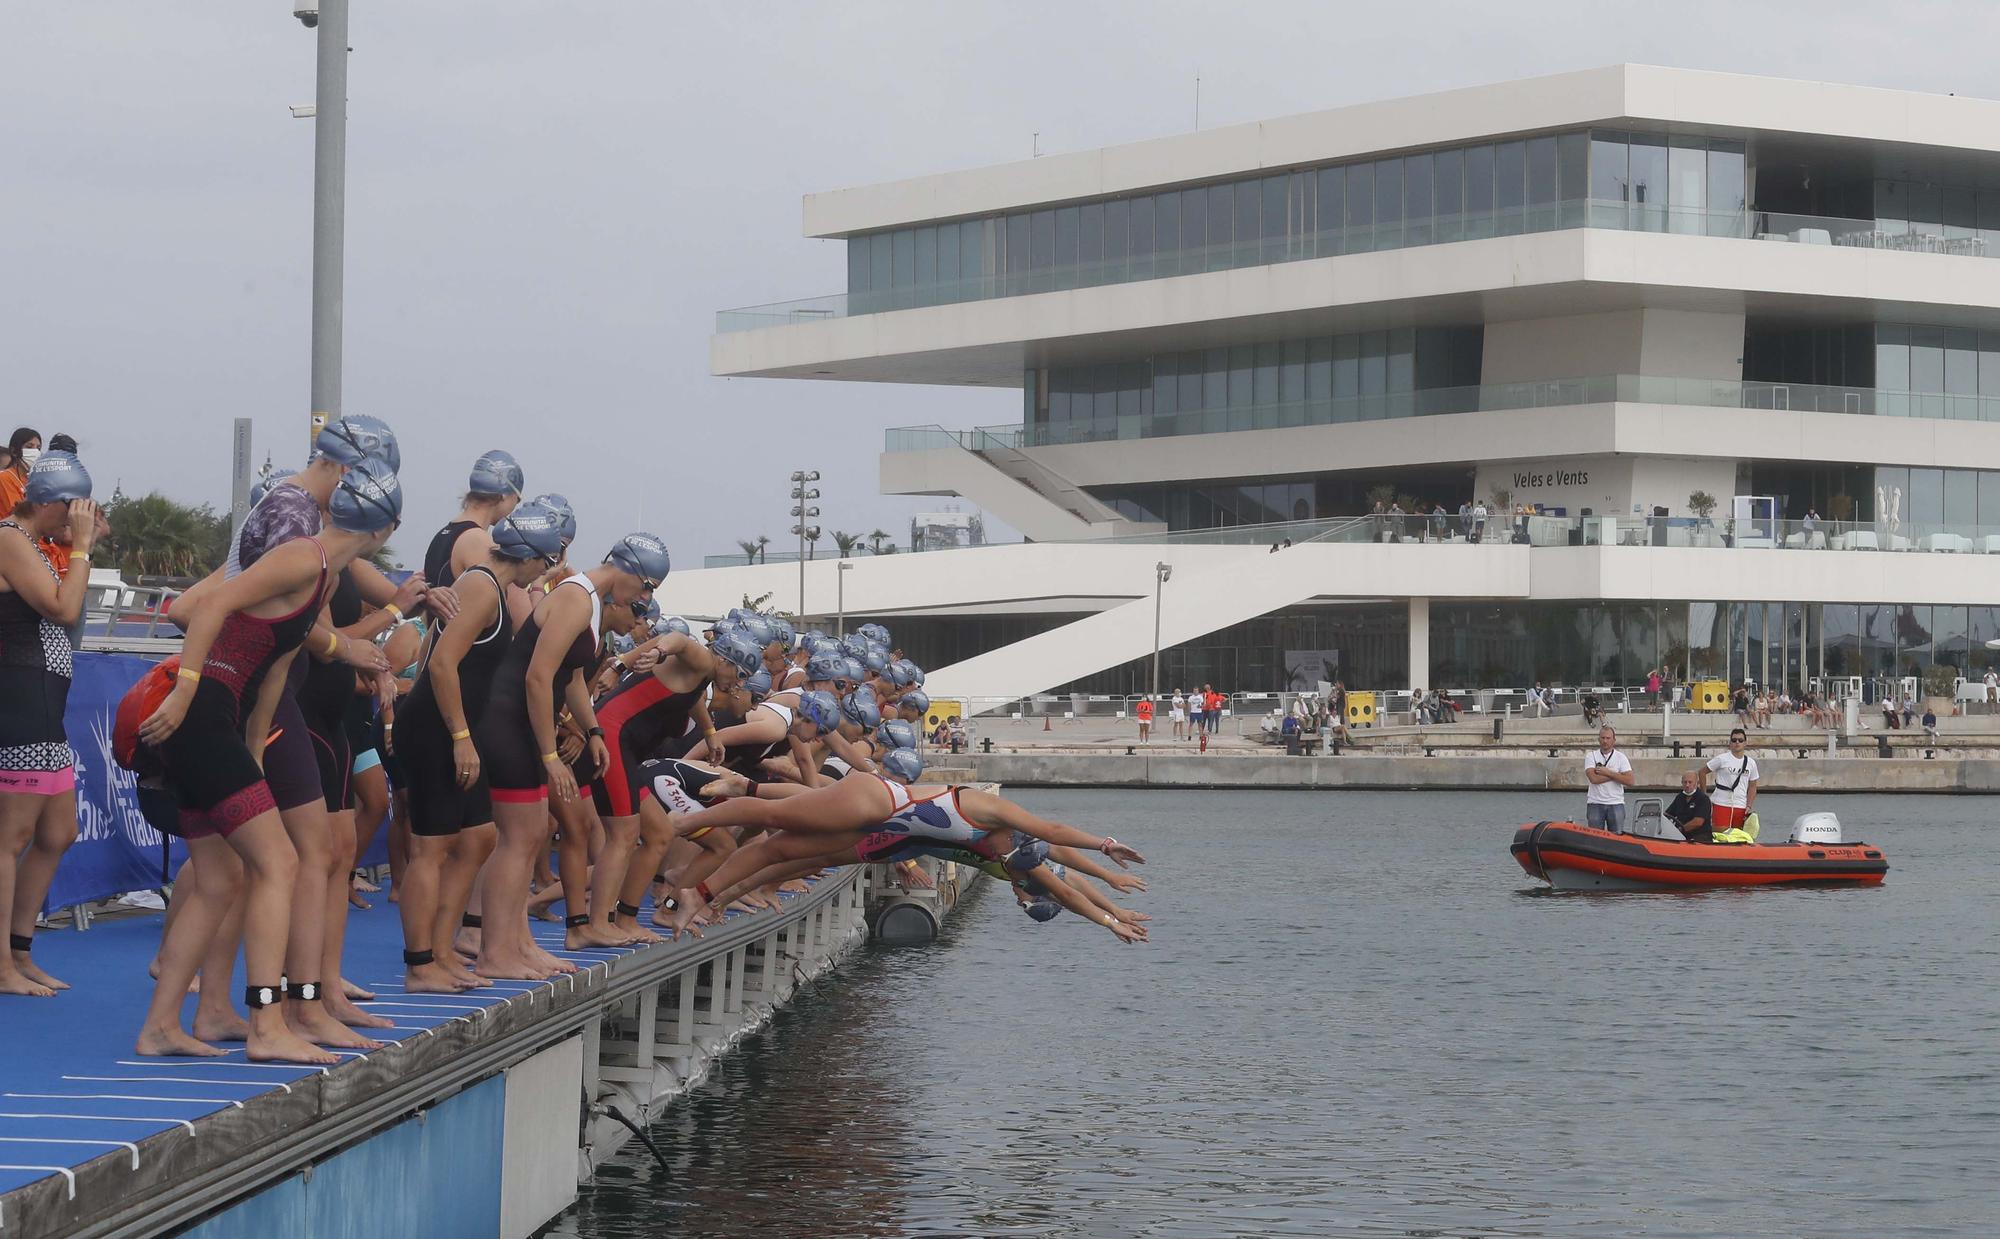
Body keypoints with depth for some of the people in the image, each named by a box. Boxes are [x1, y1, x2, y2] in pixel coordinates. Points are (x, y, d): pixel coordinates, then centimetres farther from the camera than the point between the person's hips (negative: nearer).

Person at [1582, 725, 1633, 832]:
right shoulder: (1591, 756, 4)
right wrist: (1617, 775, -9)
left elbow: (1629, 781, -7)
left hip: (1616, 804, 0)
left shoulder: (1621, 757, 5)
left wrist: (1607, 773, -11)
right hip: (1595, 804, 0)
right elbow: (1593, 778, -14)